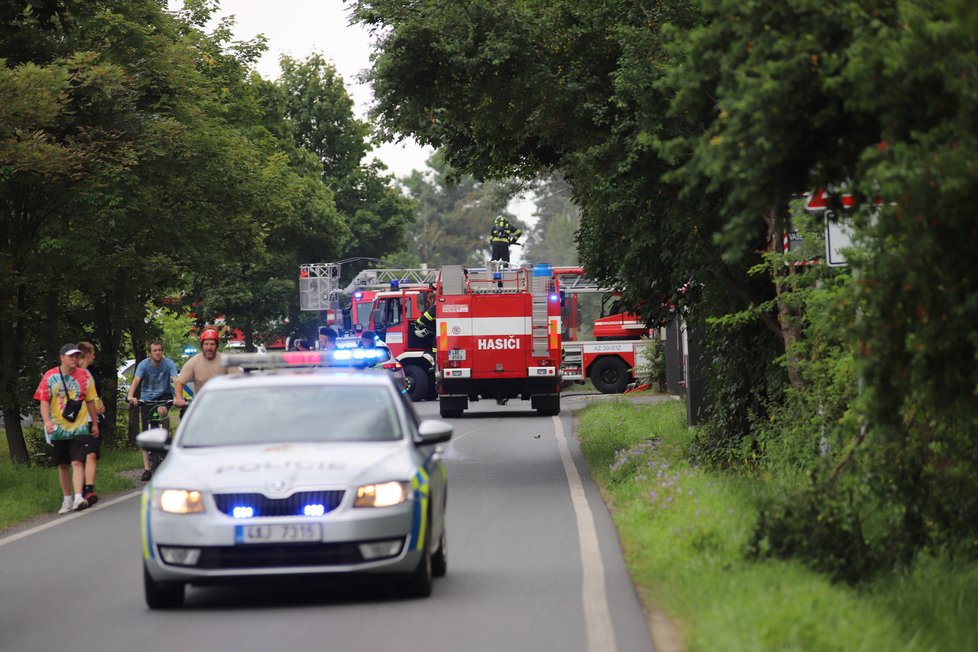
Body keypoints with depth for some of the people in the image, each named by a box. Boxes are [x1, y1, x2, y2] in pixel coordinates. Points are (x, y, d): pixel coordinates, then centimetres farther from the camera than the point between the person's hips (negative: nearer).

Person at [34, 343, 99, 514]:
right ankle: (67, 500, 20)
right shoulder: (50, 376, -1)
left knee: (77, 462, -15)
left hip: (79, 427, -1)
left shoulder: (85, 376, 2)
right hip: (58, 428, 1)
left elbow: (90, 401, 11)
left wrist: (95, 424, 15)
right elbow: (44, 401, -3)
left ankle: (78, 498, -23)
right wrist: (47, 421, -18)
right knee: (63, 465, 10)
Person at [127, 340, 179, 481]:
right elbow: (136, 380, -29)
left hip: (164, 395, -1)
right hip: (147, 398, 1)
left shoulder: (168, 363, -15)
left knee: (161, 410, -37)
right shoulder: (144, 364, -15)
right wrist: (131, 396, -48)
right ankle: (146, 469, -2)